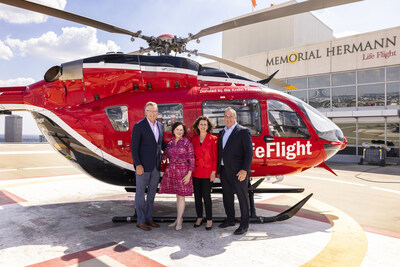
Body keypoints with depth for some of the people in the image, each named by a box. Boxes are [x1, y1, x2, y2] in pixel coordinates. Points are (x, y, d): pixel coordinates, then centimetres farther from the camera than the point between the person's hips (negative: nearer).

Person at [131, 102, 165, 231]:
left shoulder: (159, 125, 9)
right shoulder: (139, 126, -11)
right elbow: (134, 147, -14)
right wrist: (138, 165, -19)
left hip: (156, 165, 7)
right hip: (143, 165, -7)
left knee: (152, 192, 13)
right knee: (140, 192, 5)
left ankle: (148, 218, 27)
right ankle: (140, 220, 17)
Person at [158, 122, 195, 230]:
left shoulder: (187, 143, -5)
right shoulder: (170, 143, 9)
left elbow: (191, 160, -7)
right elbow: (164, 155, 19)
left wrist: (189, 174, -13)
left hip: (183, 172, -4)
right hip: (171, 171, 4)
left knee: (181, 196, 1)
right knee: (178, 196, 12)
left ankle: (179, 220, 11)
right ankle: (179, 218, 24)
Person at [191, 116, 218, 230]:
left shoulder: (213, 139, -2)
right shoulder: (194, 139, 9)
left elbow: (215, 157, -4)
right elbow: (192, 156, 11)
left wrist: (213, 172, -9)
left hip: (207, 172, -4)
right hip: (196, 172, 4)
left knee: (206, 195, -2)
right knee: (197, 195, 9)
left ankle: (209, 220, 13)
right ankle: (199, 218, 24)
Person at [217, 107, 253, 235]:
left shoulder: (243, 131, -8)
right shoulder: (222, 132, 14)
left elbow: (249, 152, -13)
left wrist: (244, 170, -19)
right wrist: (218, 169, 11)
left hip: (238, 172, -7)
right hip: (224, 171, 7)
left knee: (242, 197, 4)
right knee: (227, 196, 17)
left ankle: (244, 225, 17)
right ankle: (230, 220, 35)